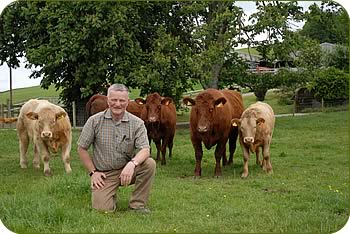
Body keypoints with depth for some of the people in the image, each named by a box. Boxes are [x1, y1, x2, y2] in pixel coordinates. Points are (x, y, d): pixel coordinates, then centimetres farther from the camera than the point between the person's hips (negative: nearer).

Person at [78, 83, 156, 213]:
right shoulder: (95, 121, -6)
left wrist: (132, 163, -38)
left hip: (127, 170, 1)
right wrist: (93, 172, -4)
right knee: (103, 208, -19)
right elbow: (82, 148, 2)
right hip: (104, 174, -1)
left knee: (149, 163, -26)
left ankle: (137, 204, -8)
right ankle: (111, 195, 19)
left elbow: (145, 149, -18)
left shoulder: (137, 123, -6)